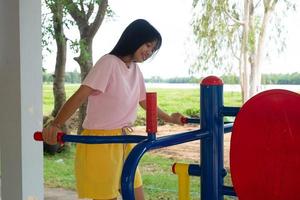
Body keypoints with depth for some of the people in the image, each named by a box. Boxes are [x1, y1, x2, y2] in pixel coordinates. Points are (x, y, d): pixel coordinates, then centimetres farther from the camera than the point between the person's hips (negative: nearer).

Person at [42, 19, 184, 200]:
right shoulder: (109, 63, -13)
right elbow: (80, 96, -21)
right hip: (101, 143, -8)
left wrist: (169, 118, 32)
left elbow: (145, 102, 27)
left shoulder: (136, 70, 12)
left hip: (124, 142, 8)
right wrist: (56, 125, -30)